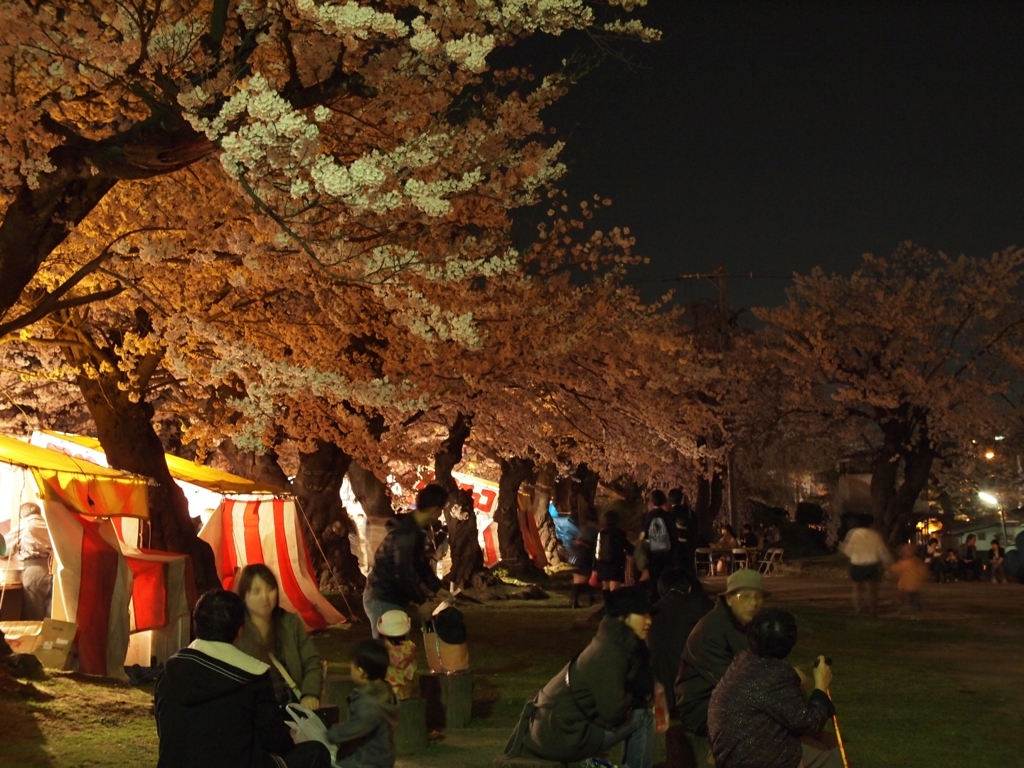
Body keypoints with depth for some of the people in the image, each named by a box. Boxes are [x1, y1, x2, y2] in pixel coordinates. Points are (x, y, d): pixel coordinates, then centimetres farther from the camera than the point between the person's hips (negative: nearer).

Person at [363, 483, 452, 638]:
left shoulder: (416, 530, 7)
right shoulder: (406, 534, -25)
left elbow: (422, 564, 16)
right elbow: (404, 573, -25)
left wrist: (436, 588, 6)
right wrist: (421, 602, -14)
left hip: (390, 598, 10)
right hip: (382, 600, -10)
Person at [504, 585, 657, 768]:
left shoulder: (622, 646, 8)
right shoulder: (609, 655, -18)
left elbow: (642, 686, 13)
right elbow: (613, 711, -20)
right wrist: (633, 698, -3)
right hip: (562, 736, -9)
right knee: (643, 719, -6)